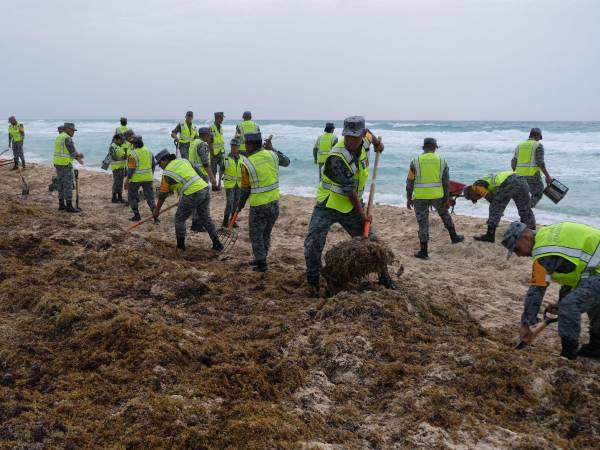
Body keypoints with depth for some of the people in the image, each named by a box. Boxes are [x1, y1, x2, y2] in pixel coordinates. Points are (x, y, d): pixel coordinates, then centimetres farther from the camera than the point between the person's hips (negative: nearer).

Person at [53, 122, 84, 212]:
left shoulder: (59, 137, 15)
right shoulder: (67, 138, -16)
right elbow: (73, 152, -16)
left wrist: (77, 158, 12)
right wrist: (79, 155, 5)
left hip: (58, 163, 10)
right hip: (65, 164, -10)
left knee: (61, 184, 13)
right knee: (68, 185, -6)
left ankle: (61, 205, 17)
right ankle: (69, 207, -5)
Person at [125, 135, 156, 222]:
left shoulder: (133, 154, -14)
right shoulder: (148, 151, 6)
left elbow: (131, 169, -16)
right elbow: (153, 165, 12)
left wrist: (127, 180, -10)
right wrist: (151, 175, 23)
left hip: (136, 178, -5)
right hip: (148, 178, 5)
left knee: (132, 196, 11)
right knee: (150, 197, 9)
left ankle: (137, 215, 11)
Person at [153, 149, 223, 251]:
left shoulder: (167, 173, -1)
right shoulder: (184, 161, 15)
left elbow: (163, 194, 5)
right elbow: (199, 173, 19)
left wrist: (157, 210, 16)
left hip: (192, 195, -7)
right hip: (204, 189, 7)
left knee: (179, 219, 12)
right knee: (205, 219, 18)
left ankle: (180, 246, 17)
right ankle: (217, 244, 17)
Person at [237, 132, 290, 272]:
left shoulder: (247, 164, -14)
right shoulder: (271, 155, -3)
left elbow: (245, 189, -6)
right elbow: (286, 162, 19)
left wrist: (240, 205, 9)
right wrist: (272, 148, 24)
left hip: (258, 206, -5)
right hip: (274, 203, 5)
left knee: (256, 235, 10)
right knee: (266, 233, 20)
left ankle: (261, 263, 9)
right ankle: (260, 259, 32)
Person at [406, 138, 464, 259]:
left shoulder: (415, 161, -1)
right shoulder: (441, 161, 3)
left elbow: (410, 182, 1)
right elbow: (446, 182, 3)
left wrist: (409, 198, 8)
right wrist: (447, 199, 8)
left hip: (420, 197, -1)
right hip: (437, 195, 2)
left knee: (423, 223, 4)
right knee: (445, 214, 28)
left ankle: (423, 251, 4)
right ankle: (454, 237, 40)